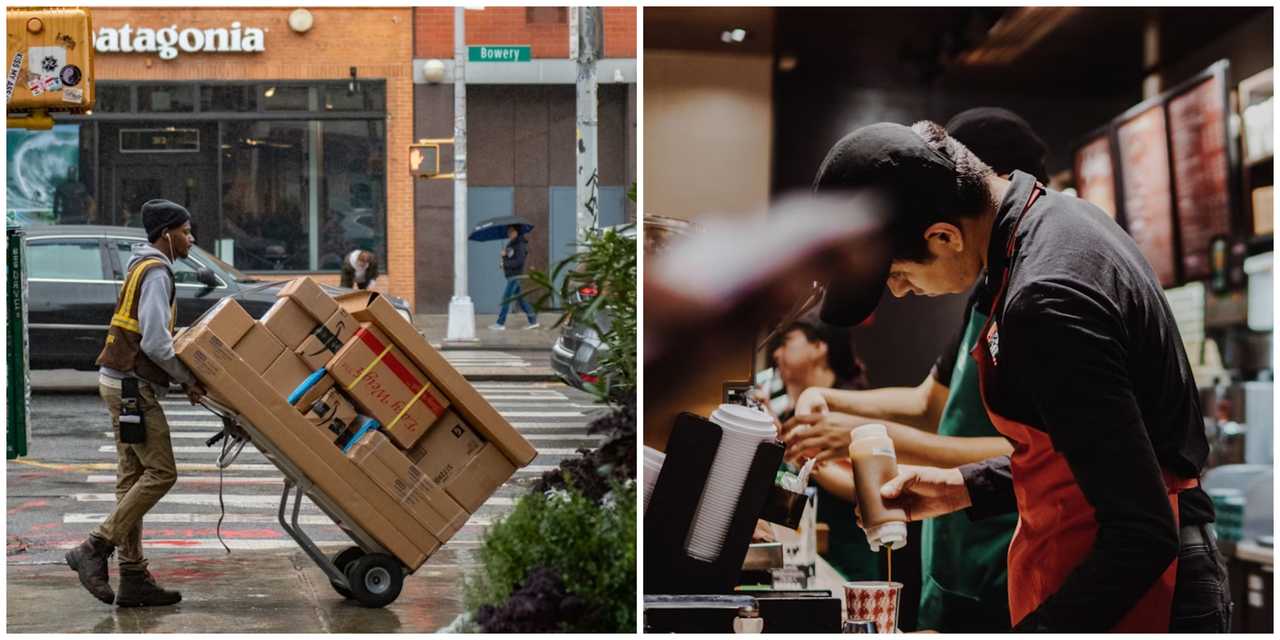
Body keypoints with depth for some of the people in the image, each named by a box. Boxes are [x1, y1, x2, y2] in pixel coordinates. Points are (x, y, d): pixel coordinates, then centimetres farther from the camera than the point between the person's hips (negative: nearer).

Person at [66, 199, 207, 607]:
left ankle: (133, 578, 8)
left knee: (134, 478, 8)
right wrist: (188, 380, -10)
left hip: (125, 384, 10)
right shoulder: (156, 272, -13)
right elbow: (155, 343, -22)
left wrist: (184, 377, 11)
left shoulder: (145, 268, 20)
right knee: (161, 473, -9)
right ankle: (95, 549, -8)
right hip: (133, 386, -10)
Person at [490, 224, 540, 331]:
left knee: (506, 298, -8)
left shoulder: (519, 245, -15)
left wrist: (506, 263, -18)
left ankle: (500, 324, -5)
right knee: (519, 298, 11)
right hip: (511, 275, 10)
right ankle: (533, 321, 15)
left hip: (515, 275, -10)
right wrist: (504, 255, 1)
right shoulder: (510, 243, 14)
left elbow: (519, 262, -22)